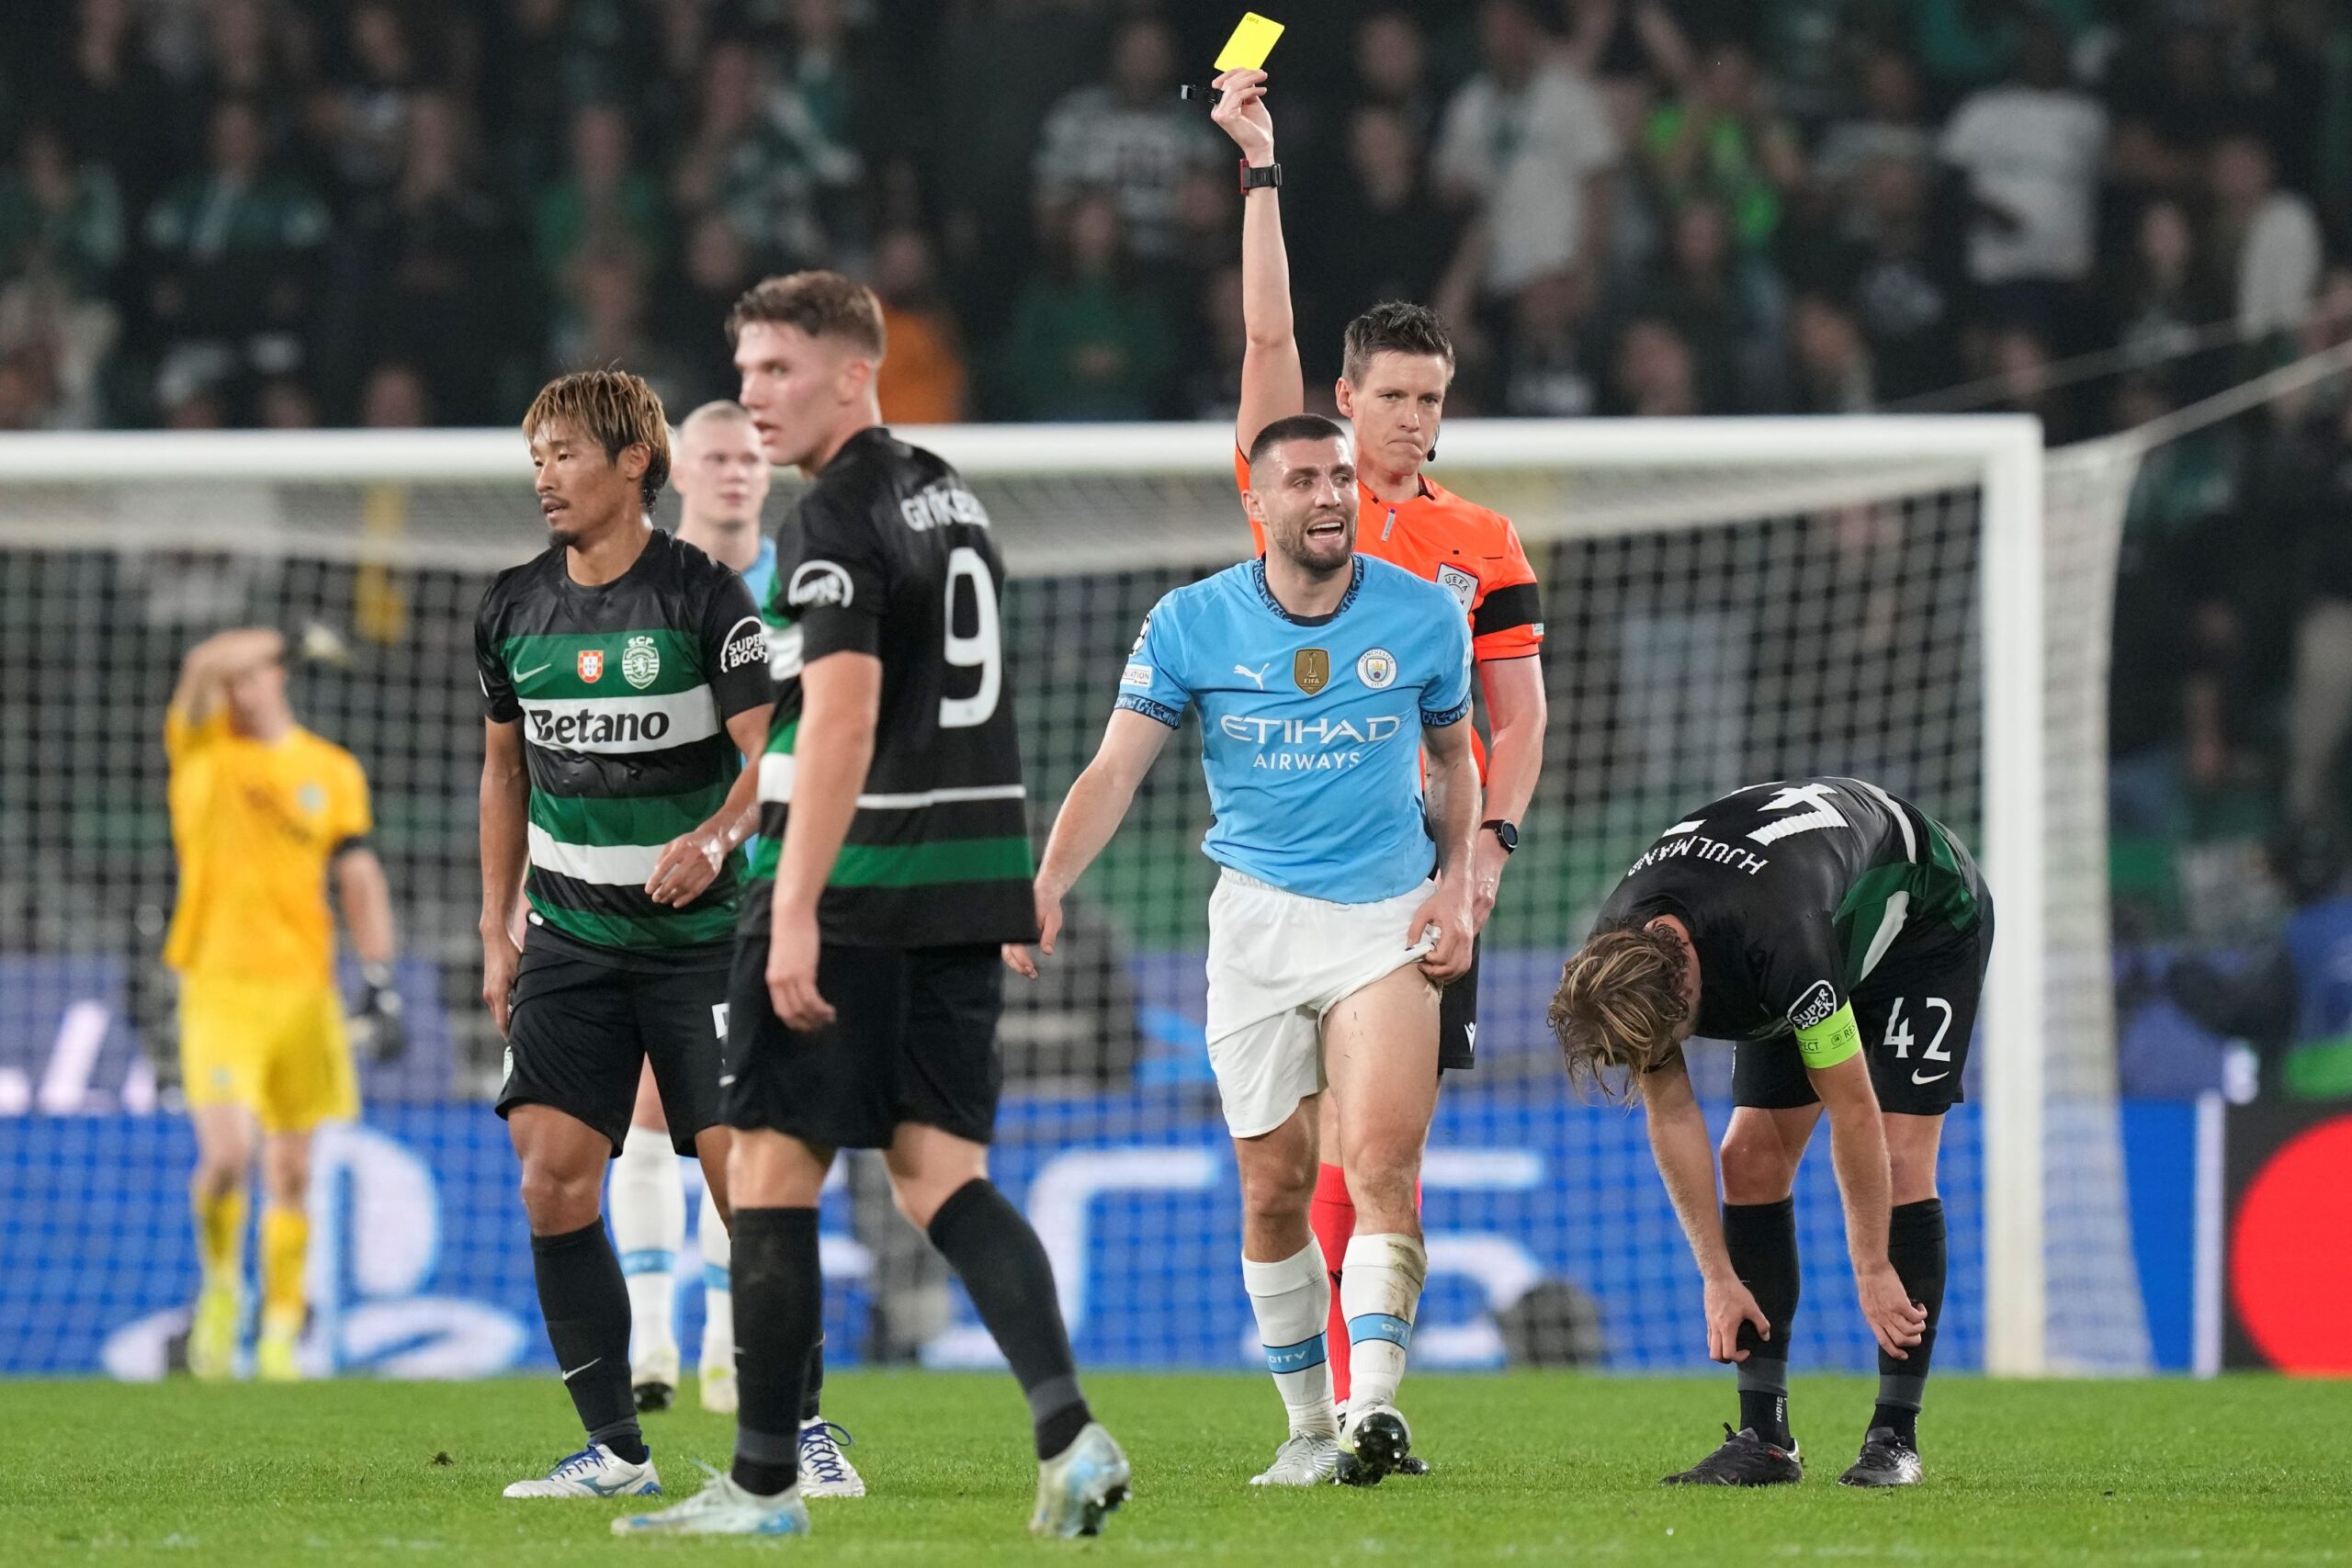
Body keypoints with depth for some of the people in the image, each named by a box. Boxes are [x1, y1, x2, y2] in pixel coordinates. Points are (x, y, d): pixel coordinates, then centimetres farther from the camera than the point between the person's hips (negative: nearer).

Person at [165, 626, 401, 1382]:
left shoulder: (333, 771, 9)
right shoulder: (199, 745, 5)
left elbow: (359, 877, 10)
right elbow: (204, 665, -13)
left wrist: (380, 978, 2)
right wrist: (286, 638, -2)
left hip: (302, 988, 2)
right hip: (218, 986, -2)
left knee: (293, 1170, 4)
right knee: (227, 1154, -17)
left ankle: (281, 1331, 14)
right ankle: (220, 1286, 9)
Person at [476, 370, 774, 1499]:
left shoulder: (702, 597, -9)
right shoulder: (514, 607, 7)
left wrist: (716, 838, -33)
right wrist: (498, 929, 16)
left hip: (702, 933, -4)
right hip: (572, 940, 4)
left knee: (742, 1174, -9)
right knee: (551, 1176, -7)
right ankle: (614, 1450, 0)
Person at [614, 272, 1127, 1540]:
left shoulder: (837, 520, -12)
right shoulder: (952, 498, 16)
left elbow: (841, 722, -22)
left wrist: (795, 915, -24)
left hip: (853, 892, -8)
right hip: (967, 887, 8)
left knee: (769, 1170, 1)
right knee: (938, 1170, 6)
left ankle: (764, 1482, 5)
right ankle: (1067, 1433, -12)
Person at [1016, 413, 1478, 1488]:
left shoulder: (1423, 615, 1)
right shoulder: (1192, 624, -3)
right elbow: (1116, 768, -7)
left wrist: (1456, 885, 3)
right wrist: (1047, 886, -22)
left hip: (1387, 915, -1)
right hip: (1258, 912, 1)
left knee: (1383, 1164, -18)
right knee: (1274, 1185, 3)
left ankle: (1374, 1407, -27)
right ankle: (1308, 1425, 16)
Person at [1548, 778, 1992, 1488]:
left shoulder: (1779, 945, -44)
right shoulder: (1616, 965, -24)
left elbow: (1853, 1113, -33)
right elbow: (1671, 1117, -10)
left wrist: (1873, 1271, -24)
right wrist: (1719, 1277, -11)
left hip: (1927, 918, -6)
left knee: (1899, 1157, -18)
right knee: (1751, 1158, -6)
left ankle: (1896, 1437, -13)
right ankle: (1766, 1437, -4)